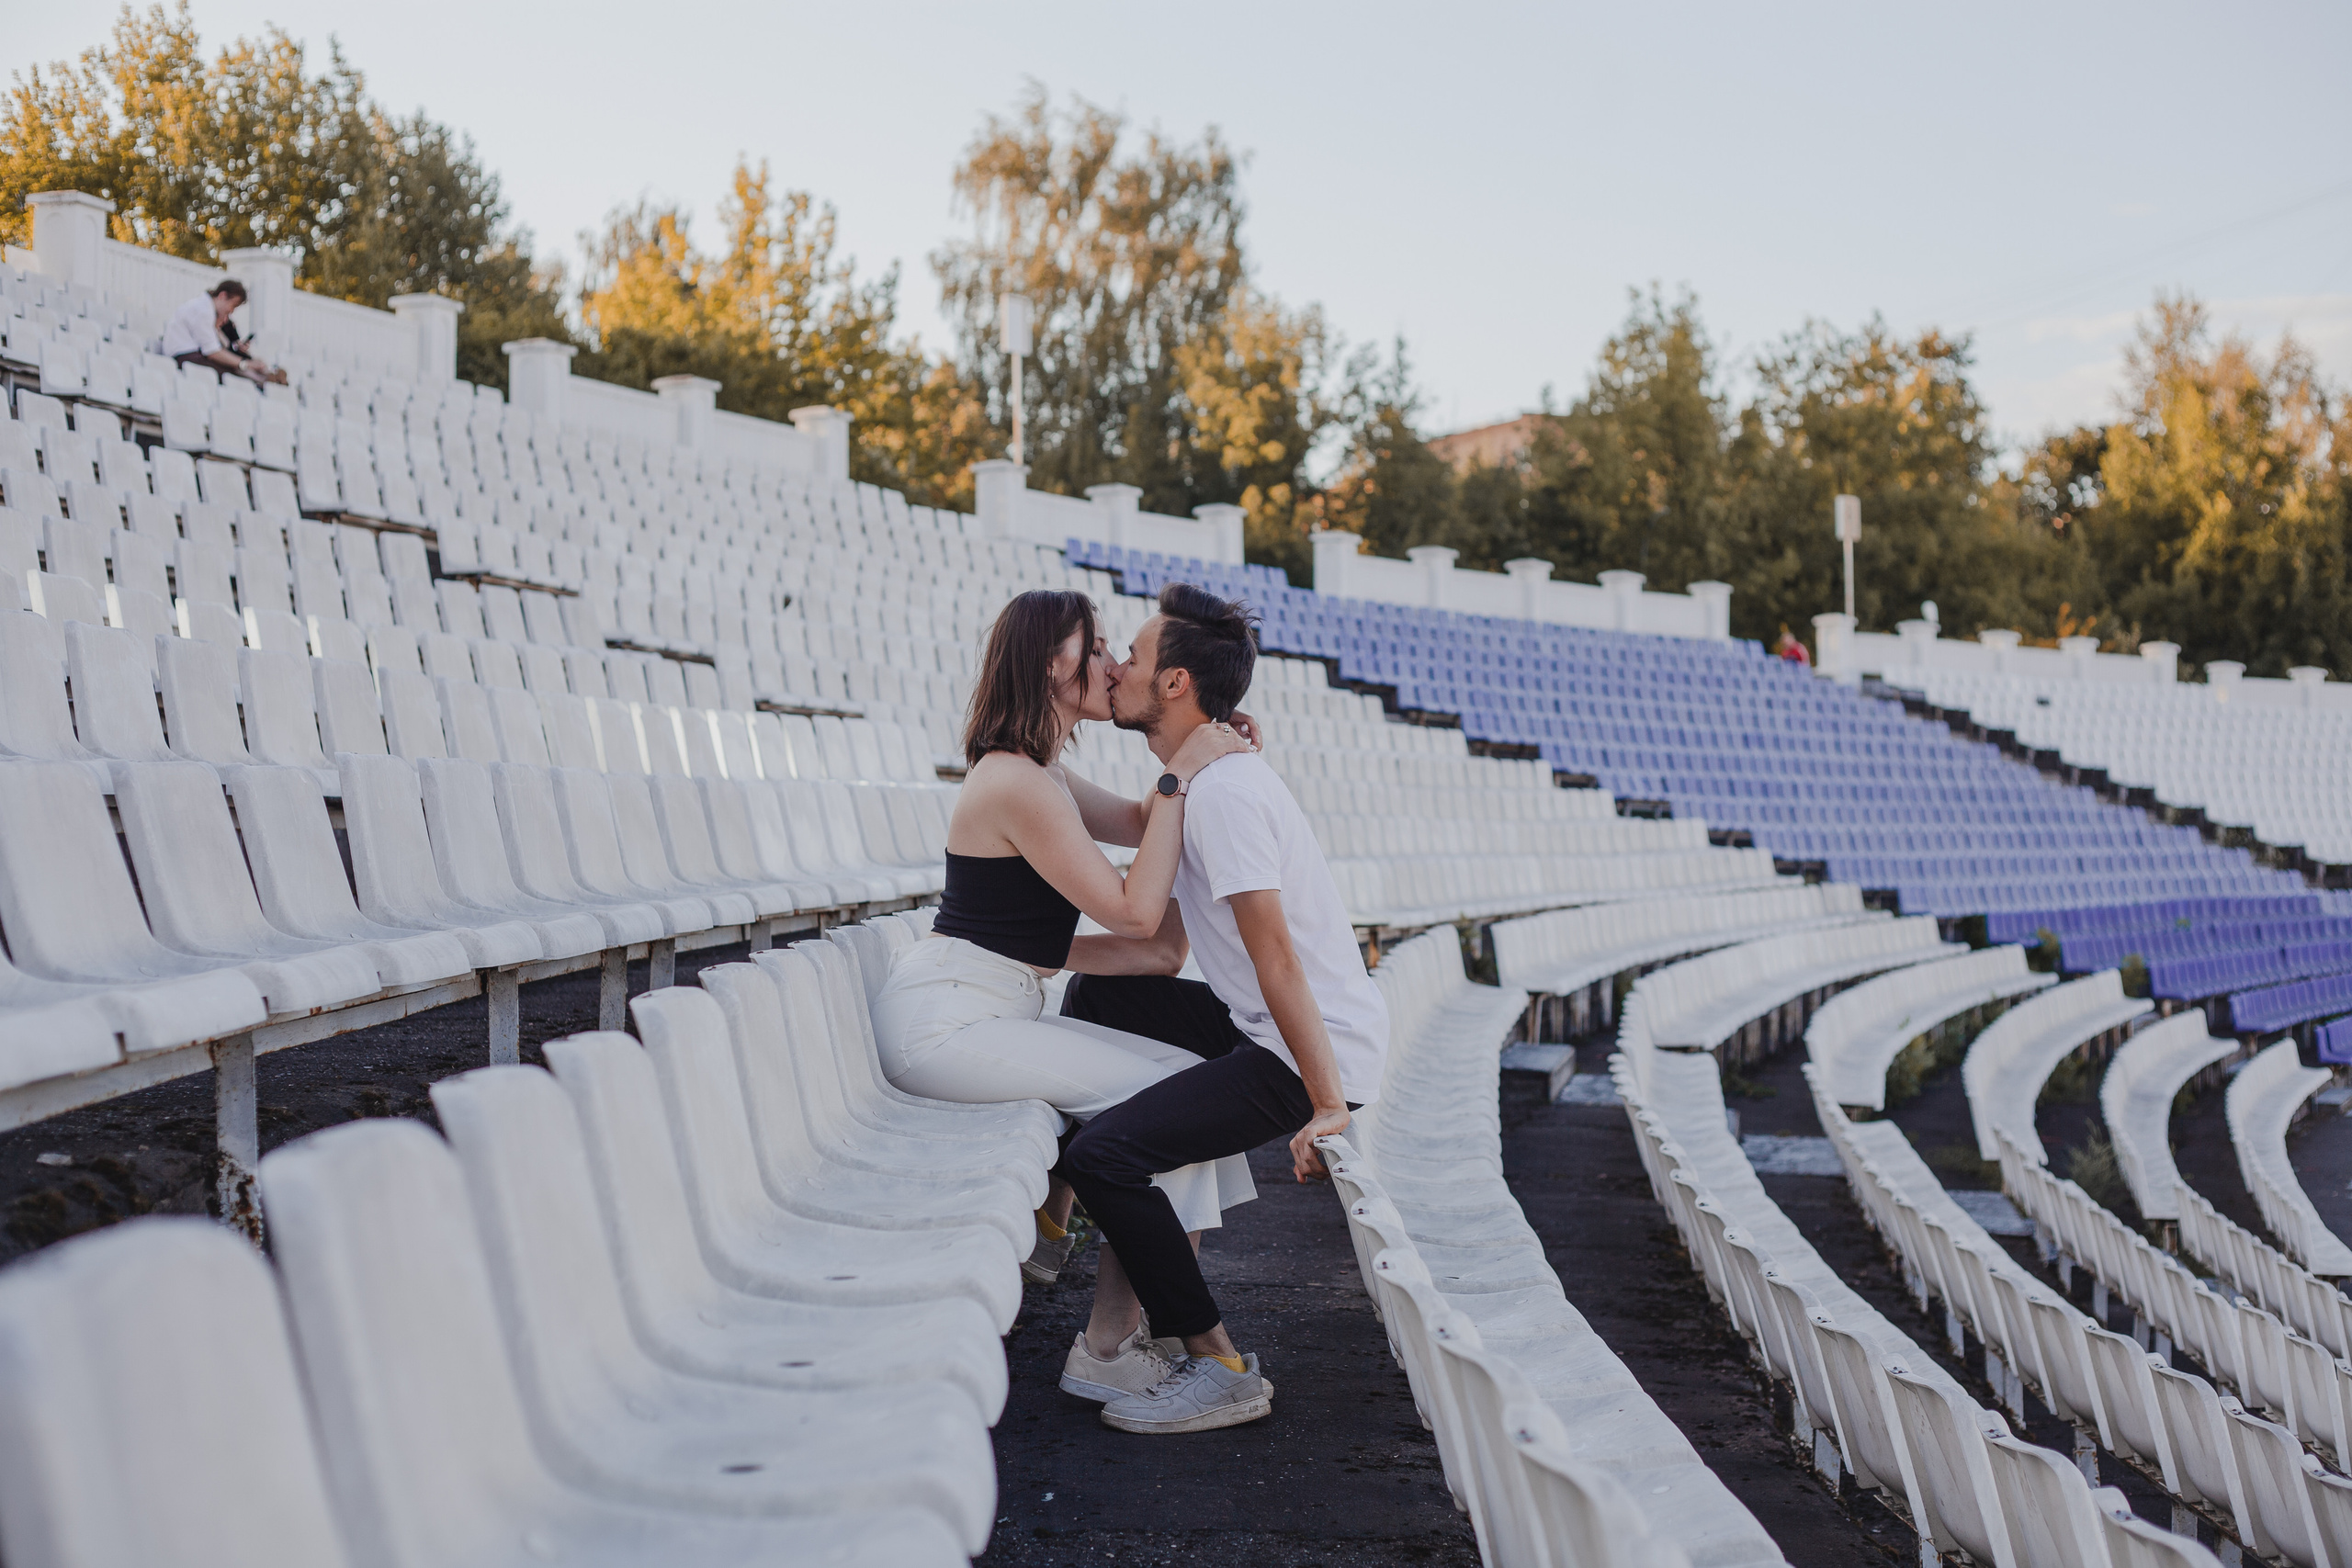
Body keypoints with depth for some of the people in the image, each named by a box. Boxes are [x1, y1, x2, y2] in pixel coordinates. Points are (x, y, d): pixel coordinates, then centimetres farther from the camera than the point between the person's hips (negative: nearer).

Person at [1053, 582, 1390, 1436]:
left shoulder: (1224, 791, -19)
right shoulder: (1198, 784, 13)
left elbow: (1275, 956, -24)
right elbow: (1163, 951, 13)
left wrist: (1326, 1107, -25)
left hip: (1318, 1050, -11)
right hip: (1260, 1027, 11)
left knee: (1099, 1155, -18)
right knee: (1096, 998, 22)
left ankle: (1220, 1369, -6)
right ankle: (1136, 1246, 27)